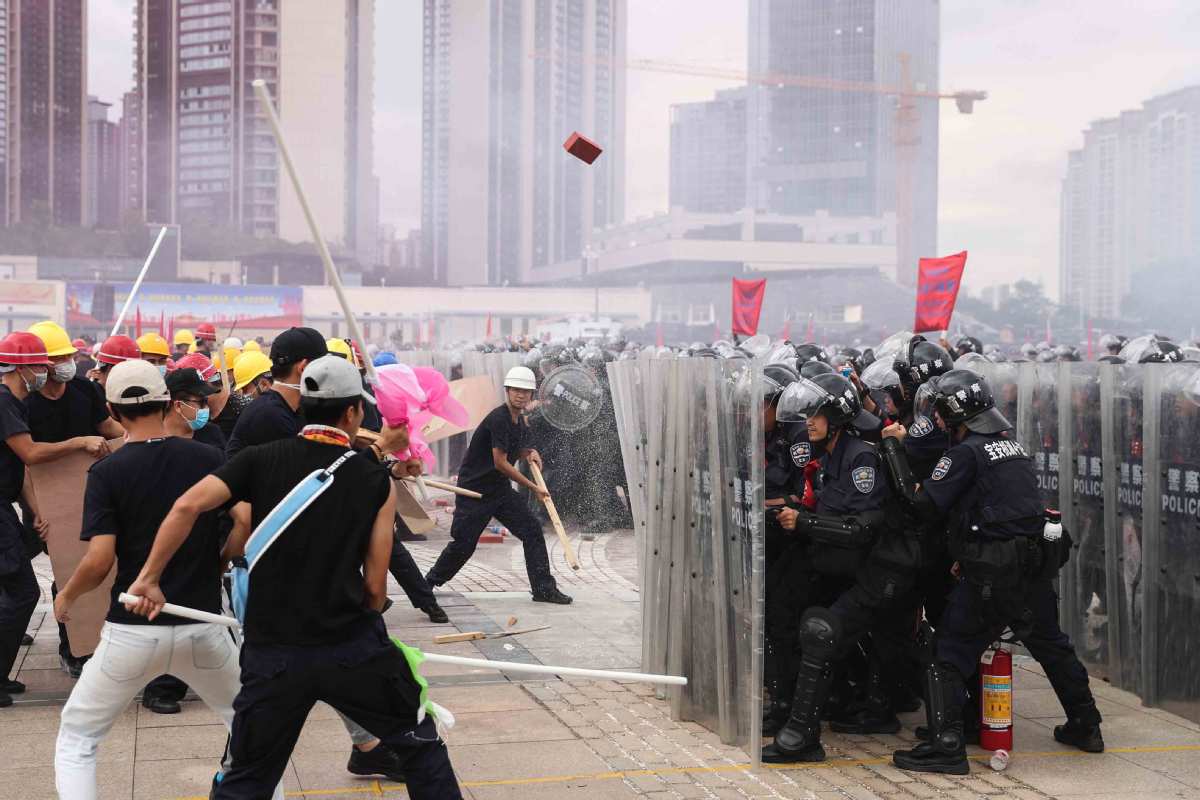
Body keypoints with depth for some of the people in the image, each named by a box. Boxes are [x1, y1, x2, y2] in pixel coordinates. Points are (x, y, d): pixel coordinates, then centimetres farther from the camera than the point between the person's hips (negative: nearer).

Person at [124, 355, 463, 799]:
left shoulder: (262, 459, 2)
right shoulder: (376, 480, 0)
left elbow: (187, 506, -12)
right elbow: (375, 586, 0)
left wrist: (149, 578, -3)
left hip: (272, 653, 2)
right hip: (354, 648, -1)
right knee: (421, 747, 17)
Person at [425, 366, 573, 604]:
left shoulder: (520, 421, 6)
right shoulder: (498, 419, -21)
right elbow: (500, 463, -22)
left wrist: (529, 453, 1)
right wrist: (533, 487, -17)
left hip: (500, 489, 8)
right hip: (474, 489, -8)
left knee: (532, 530, -4)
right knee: (463, 544, -3)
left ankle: (544, 588, -1)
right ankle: (429, 583, 19)